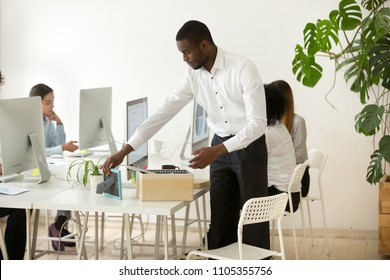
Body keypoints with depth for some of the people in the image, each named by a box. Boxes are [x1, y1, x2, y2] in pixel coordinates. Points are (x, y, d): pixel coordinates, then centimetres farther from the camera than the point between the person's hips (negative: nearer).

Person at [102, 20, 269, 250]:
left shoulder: (243, 68, -22)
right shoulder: (193, 76, -4)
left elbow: (258, 123, -25)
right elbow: (163, 113, -5)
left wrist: (216, 151, -35)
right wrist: (124, 151, -11)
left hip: (249, 147, -5)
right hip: (220, 147, 6)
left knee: (253, 219, 0)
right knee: (220, 220, 8)